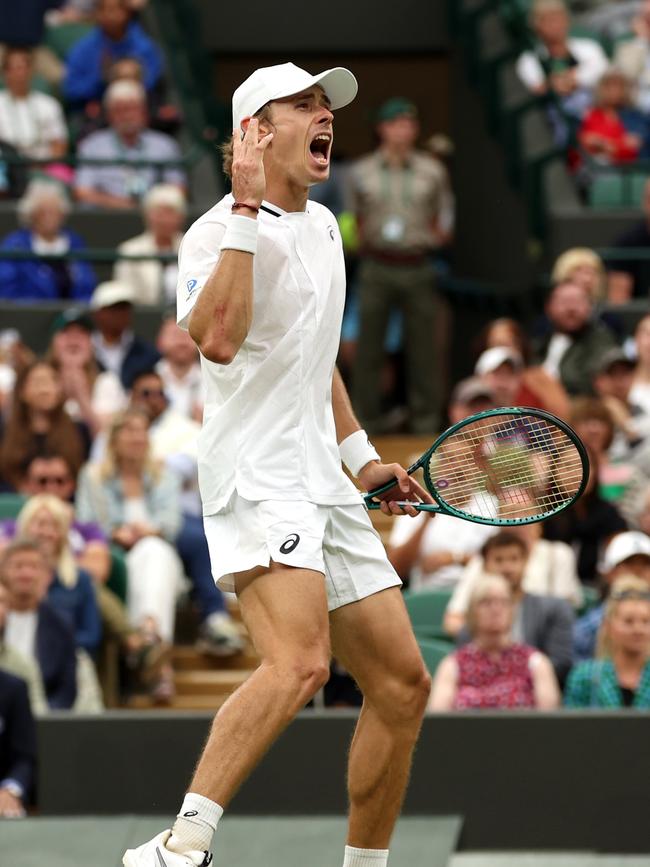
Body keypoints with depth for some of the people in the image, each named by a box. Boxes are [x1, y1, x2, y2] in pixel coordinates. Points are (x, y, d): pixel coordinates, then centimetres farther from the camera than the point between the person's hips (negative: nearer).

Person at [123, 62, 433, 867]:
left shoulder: (323, 227, 18)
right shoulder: (216, 233, -10)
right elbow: (218, 340, -30)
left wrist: (363, 457, 27)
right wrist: (247, 211, -28)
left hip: (325, 490, 9)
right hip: (256, 482, -9)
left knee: (402, 684, 7)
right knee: (299, 663, -29)